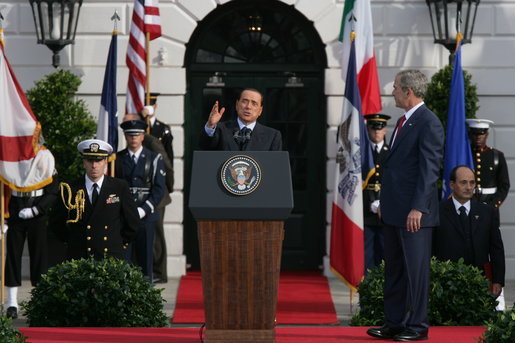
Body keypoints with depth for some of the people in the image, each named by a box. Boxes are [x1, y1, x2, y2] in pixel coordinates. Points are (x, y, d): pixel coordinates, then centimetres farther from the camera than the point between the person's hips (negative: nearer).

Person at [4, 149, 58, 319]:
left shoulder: (45, 158, 1)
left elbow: (52, 192, -1)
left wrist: (34, 210, -12)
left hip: (38, 218, -1)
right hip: (16, 215, 1)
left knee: (39, 257, 3)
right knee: (13, 256, 1)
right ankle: (12, 303, 5)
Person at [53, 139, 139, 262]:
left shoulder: (120, 188, 6)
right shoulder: (70, 189, 4)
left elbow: (133, 223, 13)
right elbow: (59, 224, 13)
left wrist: (120, 244, 11)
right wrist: (74, 243, 10)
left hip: (112, 257, 0)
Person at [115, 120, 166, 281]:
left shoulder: (154, 159, 7)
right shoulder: (117, 159, 10)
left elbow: (159, 189, 1)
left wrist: (143, 210, -10)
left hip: (146, 216, 0)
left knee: (145, 257, 2)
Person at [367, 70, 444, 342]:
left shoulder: (429, 123, -13)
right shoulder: (404, 121, 17)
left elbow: (429, 169, -17)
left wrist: (418, 208, -21)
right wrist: (384, 201, 19)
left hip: (414, 213, -10)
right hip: (394, 211, 10)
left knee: (415, 269, -1)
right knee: (394, 269, 13)